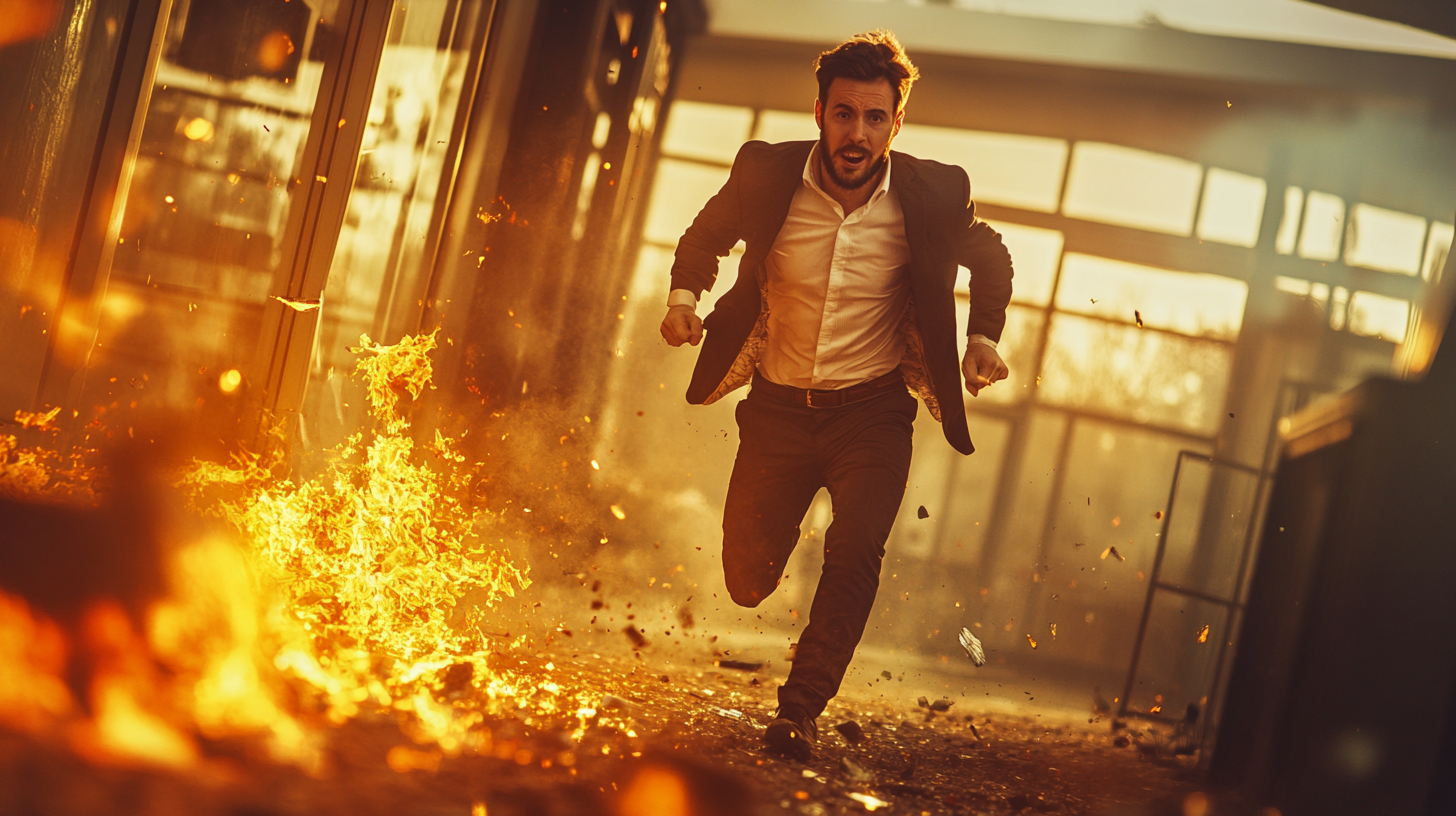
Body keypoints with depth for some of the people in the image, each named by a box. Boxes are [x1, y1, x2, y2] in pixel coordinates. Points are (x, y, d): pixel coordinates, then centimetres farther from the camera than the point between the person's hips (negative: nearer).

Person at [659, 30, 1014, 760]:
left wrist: (984, 337, -3)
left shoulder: (933, 193, -11)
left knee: (854, 554, -23)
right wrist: (683, 295, -7)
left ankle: (801, 709, -7)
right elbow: (707, 233, 11)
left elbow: (991, 260, 11)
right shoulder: (768, 173, -10)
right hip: (778, 408, 1)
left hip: (872, 413, -1)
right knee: (748, 583, 5)